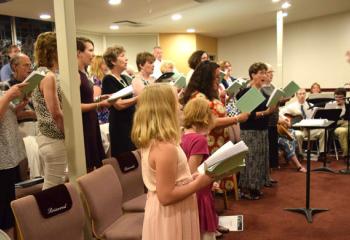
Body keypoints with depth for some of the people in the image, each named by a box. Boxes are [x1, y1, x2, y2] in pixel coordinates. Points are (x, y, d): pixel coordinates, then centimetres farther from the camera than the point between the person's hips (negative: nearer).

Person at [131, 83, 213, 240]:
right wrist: (198, 183, -18)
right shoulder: (165, 148, -29)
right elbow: (166, 196, -26)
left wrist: (191, 178, 6)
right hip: (171, 217, -8)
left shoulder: (150, 141, 0)